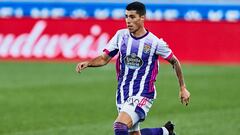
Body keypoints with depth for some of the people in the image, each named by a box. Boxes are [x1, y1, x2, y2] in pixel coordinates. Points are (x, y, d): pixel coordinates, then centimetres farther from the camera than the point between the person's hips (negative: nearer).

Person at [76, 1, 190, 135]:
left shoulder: (154, 42, -10)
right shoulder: (121, 35, 1)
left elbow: (175, 62, 4)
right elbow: (104, 58, 5)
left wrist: (183, 88, 6)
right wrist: (88, 63, -14)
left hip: (143, 95, -6)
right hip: (123, 93, 6)